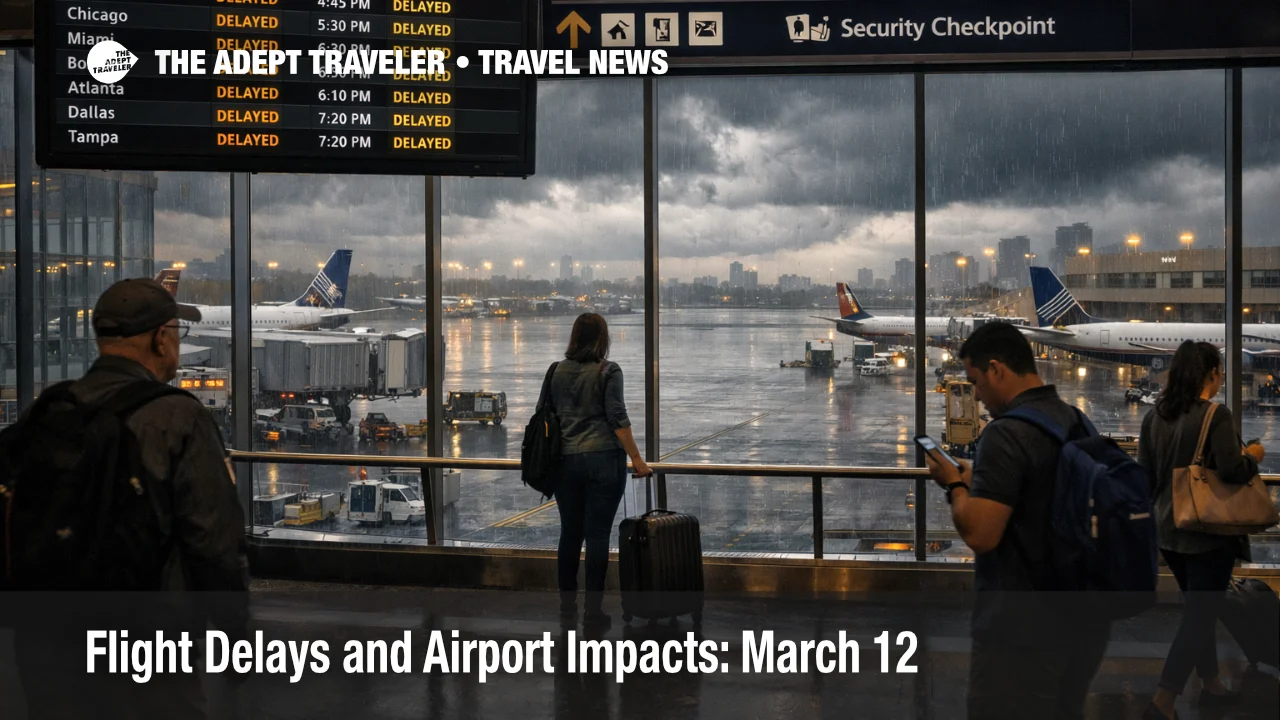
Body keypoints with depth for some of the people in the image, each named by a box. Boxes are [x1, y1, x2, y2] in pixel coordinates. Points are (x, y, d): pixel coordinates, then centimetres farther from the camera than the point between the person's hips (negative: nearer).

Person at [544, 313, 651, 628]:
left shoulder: (557, 372, 7)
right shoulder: (608, 371, -6)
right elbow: (618, 419, -11)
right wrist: (636, 459, -7)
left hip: (566, 461, 4)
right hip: (604, 460, -4)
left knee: (570, 532, 10)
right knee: (597, 534, -2)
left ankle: (567, 608, 14)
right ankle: (593, 611, -2)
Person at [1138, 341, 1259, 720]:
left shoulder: (1155, 415, 3)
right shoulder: (1216, 415, -17)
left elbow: (1144, 471, 8)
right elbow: (1232, 471, -23)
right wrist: (1253, 456, -3)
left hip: (1169, 530, 7)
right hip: (1208, 532, -7)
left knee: (1198, 609, 22)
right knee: (1199, 616, -1)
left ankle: (1211, 685, 35)